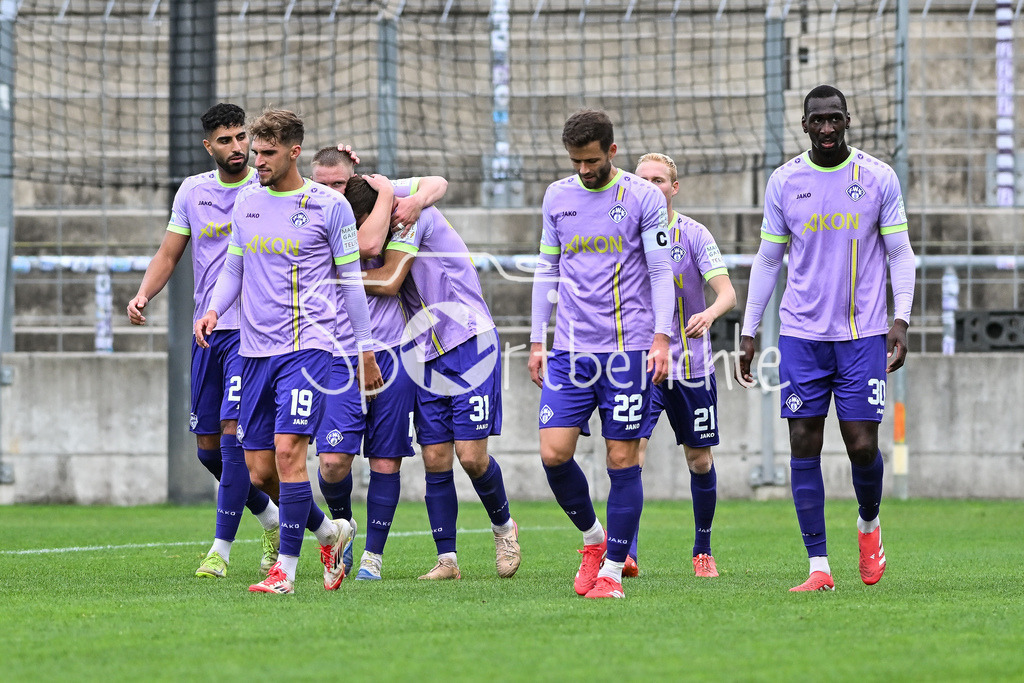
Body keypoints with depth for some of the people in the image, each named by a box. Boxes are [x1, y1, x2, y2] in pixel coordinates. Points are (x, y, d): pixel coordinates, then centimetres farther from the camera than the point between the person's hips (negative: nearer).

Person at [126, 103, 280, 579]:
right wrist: (143, 294, -5)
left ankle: (221, 549, -11)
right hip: (207, 330, 5)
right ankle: (271, 519, 29)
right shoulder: (192, 192, 9)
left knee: (234, 431, -16)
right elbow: (168, 255, 14)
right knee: (208, 446, 7)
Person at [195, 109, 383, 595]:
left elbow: (351, 280, 2)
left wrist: (366, 350, 3)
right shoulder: (246, 203, 11)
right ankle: (329, 532, 28)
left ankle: (285, 570, -13)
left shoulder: (329, 206, -3)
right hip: (254, 349, 6)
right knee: (260, 469, 4)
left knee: (288, 451, -18)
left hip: (308, 344, -6)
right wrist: (213, 310, 0)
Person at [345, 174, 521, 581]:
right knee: (435, 460, 0)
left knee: (471, 455, -9)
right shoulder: (396, 221, 8)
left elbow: (389, 282, -18)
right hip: (426, 356, 7)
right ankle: (447, 559, 4)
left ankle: (503, 526, 18)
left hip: (469, 346, -7)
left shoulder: (412, 212, -14)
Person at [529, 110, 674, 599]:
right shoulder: (557, 197, 10)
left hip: (628, 348, -4)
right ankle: (594, 538, 16)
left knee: (622, 459, -2)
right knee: (553, 453, -7)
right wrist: (537, 341, 13)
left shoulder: (643, 197, -2)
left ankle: (612, 570, 5)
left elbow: (661, 271, -1)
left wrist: (661, 338, -10)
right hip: (570, 350, 4)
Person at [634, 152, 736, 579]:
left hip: (691, 363, 0)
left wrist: (708, 314, -34)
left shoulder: (694, 235, -4)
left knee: (699, 459, 9)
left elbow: (727, 292, -14)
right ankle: (624, 553, -23)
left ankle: (703, 551, 27)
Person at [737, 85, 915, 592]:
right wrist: (748, 333, 9)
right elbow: (767, 260, 11)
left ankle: (868, 524, 27)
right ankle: (819, 567, 0)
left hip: (862, 335, -1)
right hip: (801, 335, 1)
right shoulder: (784, 182, 4)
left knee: (862, 446, -5)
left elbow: (900, 254, 5)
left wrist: (901, 321, -8)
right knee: (804, 448, -4)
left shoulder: (878, 178, 0)